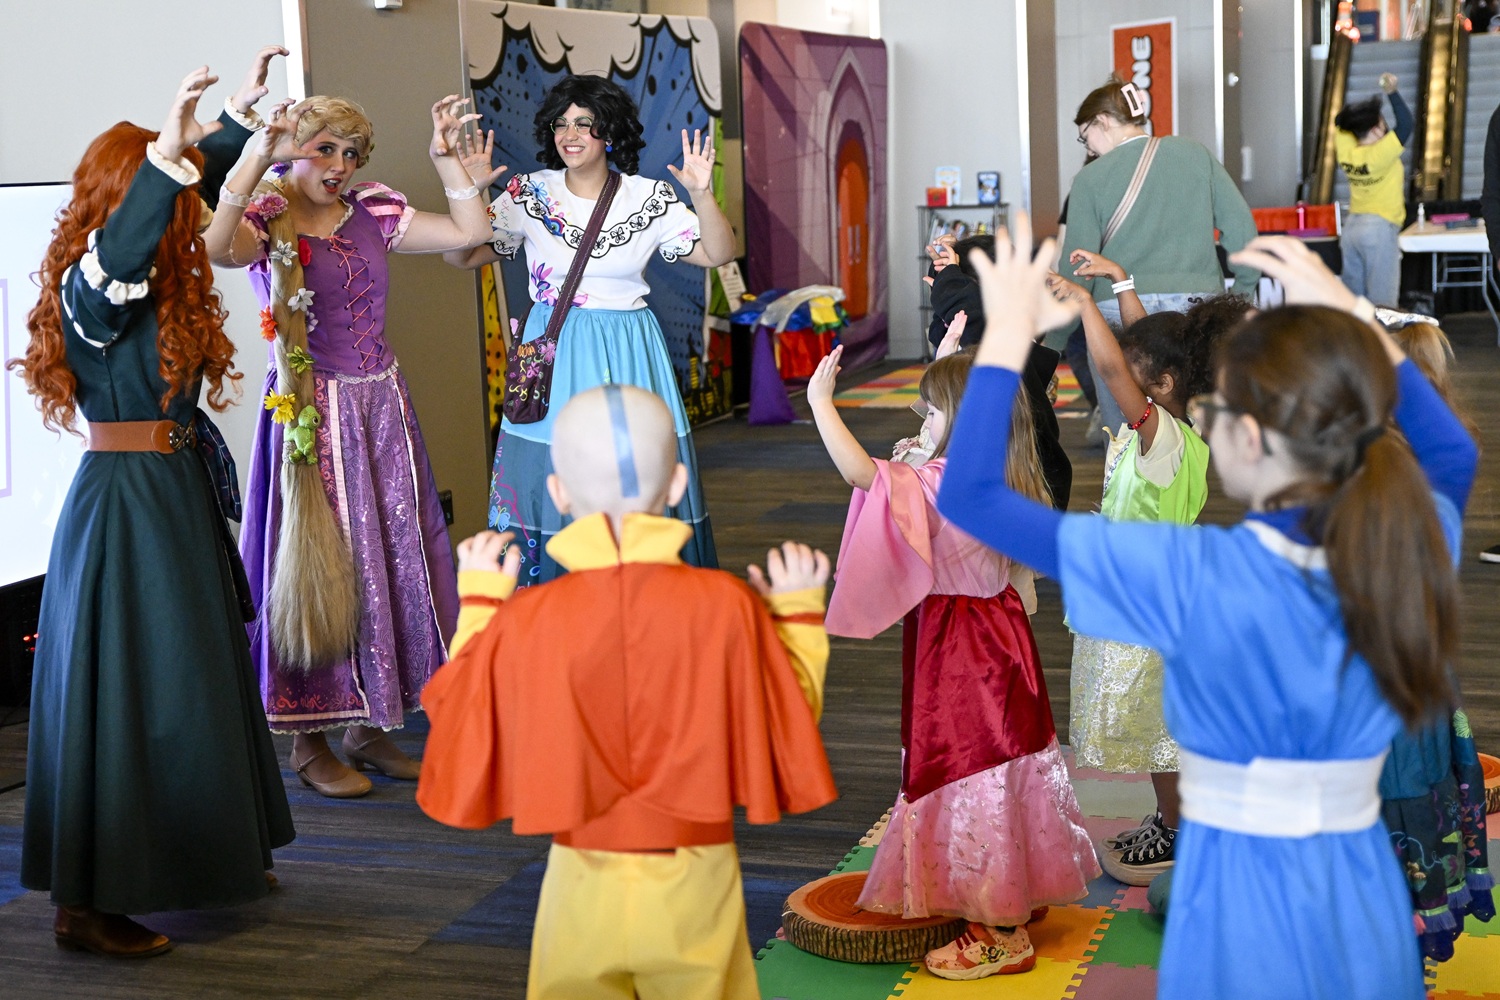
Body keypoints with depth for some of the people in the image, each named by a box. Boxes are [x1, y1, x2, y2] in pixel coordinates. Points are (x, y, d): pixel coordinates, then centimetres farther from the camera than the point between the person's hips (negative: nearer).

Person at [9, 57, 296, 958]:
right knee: (124, 698, -5)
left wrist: (242, 113, 29)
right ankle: (87, 902, 3)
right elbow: (120, 243, -42)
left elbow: (200, 180, 27)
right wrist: (166, 156, -51)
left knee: (201, 684, 16)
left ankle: (199, 858, 30)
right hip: (123, 503, -10)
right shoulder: (92, 285, -16)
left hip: (180, 495, 10)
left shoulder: (161, 276, 9)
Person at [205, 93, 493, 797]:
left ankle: (369, 725, 22)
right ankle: (310, 741, 11)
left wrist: (446, 157, -2)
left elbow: (470, 230, 6)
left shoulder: (372, 215, 9)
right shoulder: (266, 221, -5)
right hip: (311, 413, -5)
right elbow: (217, 248, -30)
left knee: (391, 558, 8)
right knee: (319, 566, -1)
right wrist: (258, 158, -35)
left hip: (381, 407, 6)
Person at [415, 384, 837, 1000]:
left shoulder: (522, 621, -12)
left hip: (583, 886, 1)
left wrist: (479, 604, 12)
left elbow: (459, 736, 3)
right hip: (695, 885, 0)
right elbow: (788, 731, -4)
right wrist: (800, 615, 8)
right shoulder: (727, 607, -14)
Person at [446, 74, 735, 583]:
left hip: (628, 358, 0)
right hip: (553, 353, 0)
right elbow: (460, 254, -1)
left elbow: (718, 253, -1)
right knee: (550, 478, 0)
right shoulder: (529, 194, 2)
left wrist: (702, 193, -16)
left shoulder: (650, 198, 2)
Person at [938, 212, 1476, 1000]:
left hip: (1248, 912, -4)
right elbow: (1454, 452, 19)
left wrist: (1008, 336, -8)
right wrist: (1353, 317, 15)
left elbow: (970, 497, -17)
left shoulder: (1198, 576, -22)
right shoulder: (1411, 552, -8)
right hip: (1367, 905, 5)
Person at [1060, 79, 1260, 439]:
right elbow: (1241, 225, 6)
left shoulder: (1090, 178, 2)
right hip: (1196, 305, 3)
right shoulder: (1194, 153, 10)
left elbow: (1077, 272, -1)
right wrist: (1244, 289, 17)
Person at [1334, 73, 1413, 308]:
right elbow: (1405, 124, -19)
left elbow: (1341, 122, 20)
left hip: (1351, 227, 7)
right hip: (1379, 228, -7)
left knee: (1352, 296, 8)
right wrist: (1392, 92, -16)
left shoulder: (1345, 150, 2)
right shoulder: (1380, 153, -16)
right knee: (1382, 300, -5)